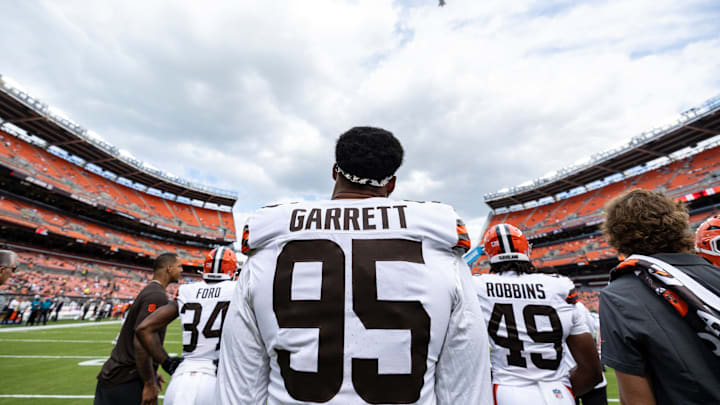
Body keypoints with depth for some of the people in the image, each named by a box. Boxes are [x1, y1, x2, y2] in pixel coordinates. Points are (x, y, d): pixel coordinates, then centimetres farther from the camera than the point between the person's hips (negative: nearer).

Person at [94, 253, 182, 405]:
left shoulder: (147, 291, 11)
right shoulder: (157, 296, -22)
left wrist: (152, 373, 21)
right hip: (128, 382, -9)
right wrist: (150, 383, -18)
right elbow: (140, 343, -26)